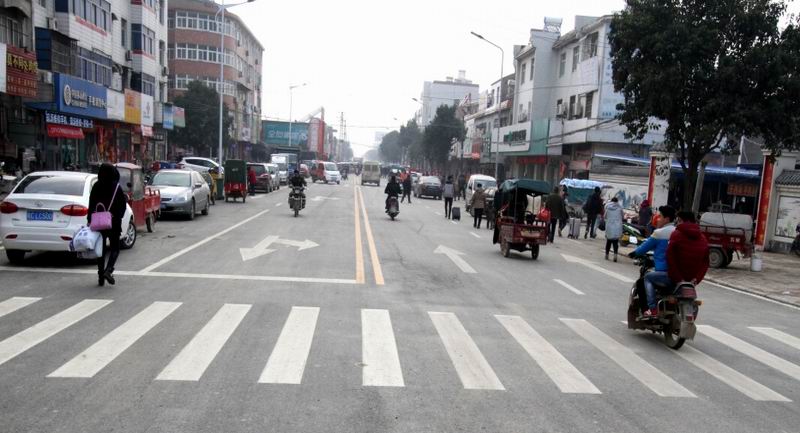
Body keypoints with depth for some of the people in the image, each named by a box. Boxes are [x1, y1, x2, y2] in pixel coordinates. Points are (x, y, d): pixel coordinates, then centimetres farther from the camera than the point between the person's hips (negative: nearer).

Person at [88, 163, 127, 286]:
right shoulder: (117, 187, -7)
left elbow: (91, 205, -1)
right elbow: (123, 205, -7)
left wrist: (90, 220, 4)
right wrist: (118, 217, 6)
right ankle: (108, 270, -14)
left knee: (101, 249, 11)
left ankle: (101, 277, 11)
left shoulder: (96, 187, -1)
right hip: (114, 222, -2)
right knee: (115, 247, 9)